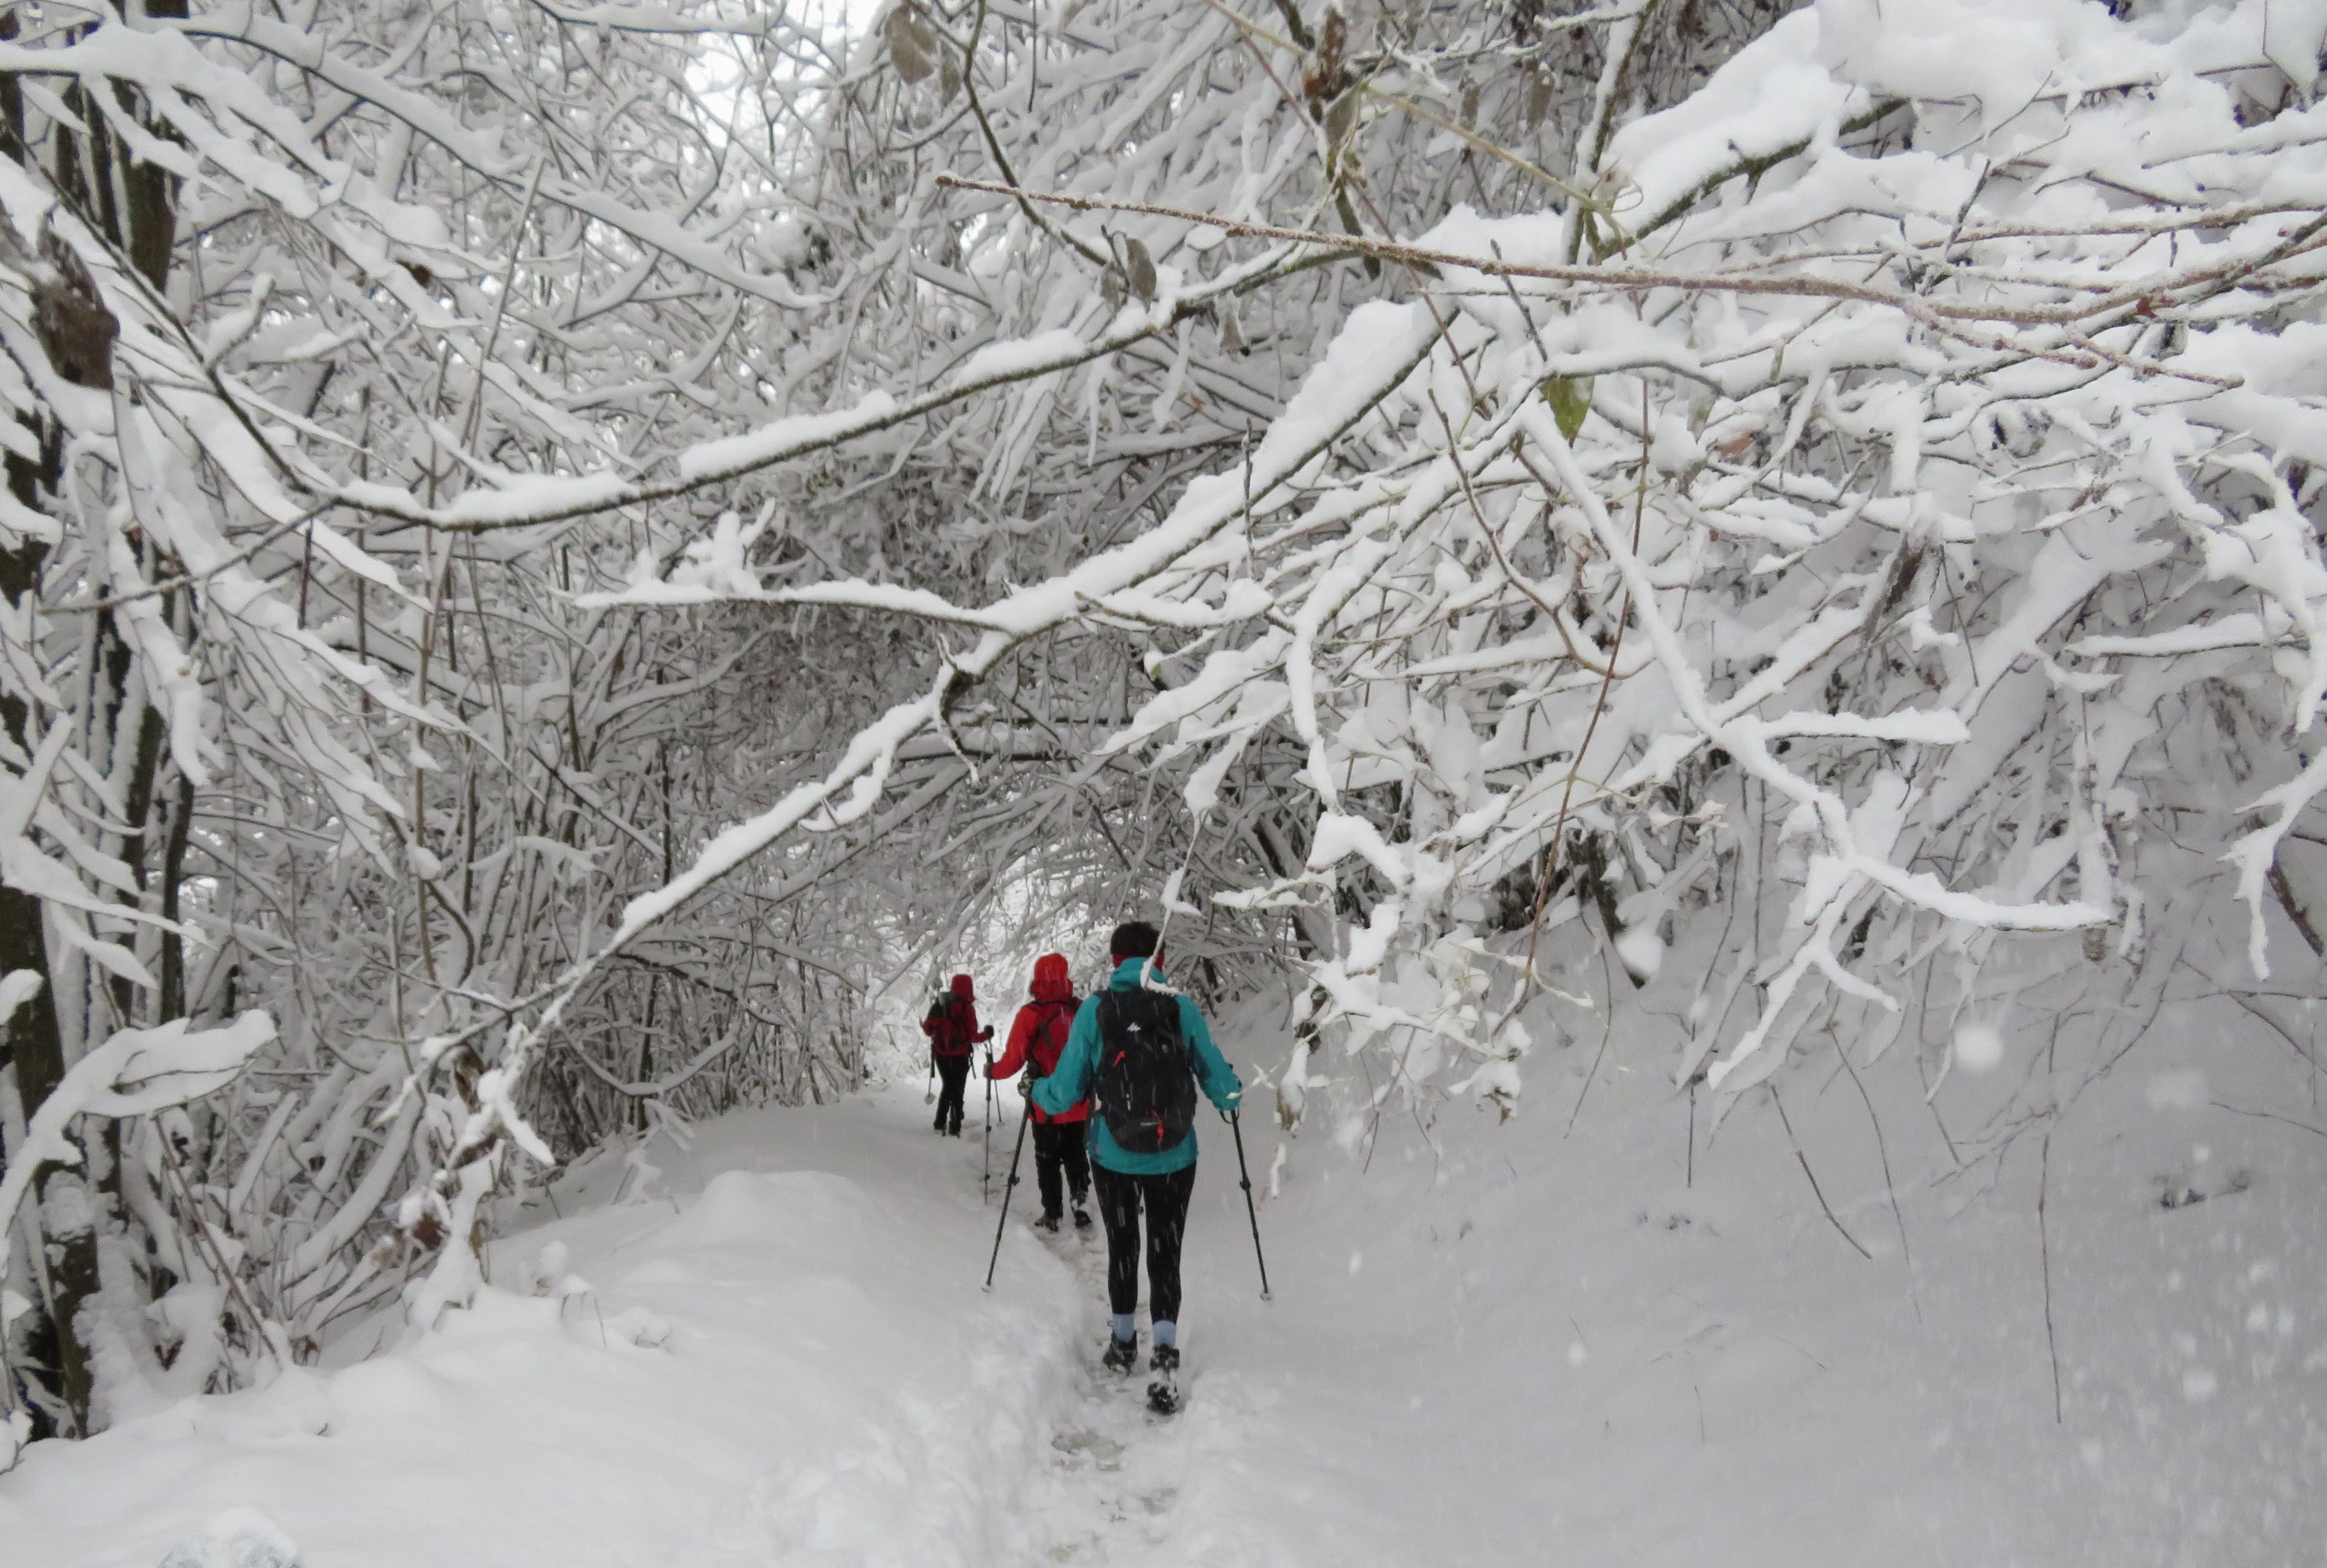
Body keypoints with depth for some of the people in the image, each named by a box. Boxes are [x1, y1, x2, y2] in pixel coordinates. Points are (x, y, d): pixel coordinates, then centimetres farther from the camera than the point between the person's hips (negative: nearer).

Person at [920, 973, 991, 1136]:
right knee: (957, 1090, 8)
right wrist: (987, 1034, 3)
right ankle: (955, 1127, 6)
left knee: (948, 1086, 22)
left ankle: (941, 1122, 23)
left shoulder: (940, 1004, -1)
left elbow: (928, 1029, 4)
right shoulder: (966, 1007, -14)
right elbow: (972, 1036, -14)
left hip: (940, 1054, 4)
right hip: (959, 1055, -4)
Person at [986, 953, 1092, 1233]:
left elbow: (1014, 1060, -10)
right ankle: (1081, 1202, 9)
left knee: (1048, 1159, 12)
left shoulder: (1030, 1015, -13)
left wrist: (993, 1071, 9)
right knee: (1075, 1155, 18)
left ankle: (1052, 1215, 15)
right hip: (1078, 1104, 2)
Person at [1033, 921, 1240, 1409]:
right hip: (1175, 1160, 0)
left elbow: (1066, 1090, -5)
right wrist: (1231, 1097, 22)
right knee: (1166, 1255, 9)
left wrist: (1038, 1093, 17)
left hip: (1114, 1158, 0)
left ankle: (1124, 1343, 33)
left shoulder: (1095, 1009, -8)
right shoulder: (1182, 1008, -7)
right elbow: (1220, 1083, -2)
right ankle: (1165, 1352, -5)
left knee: (1122, 1248, 20)